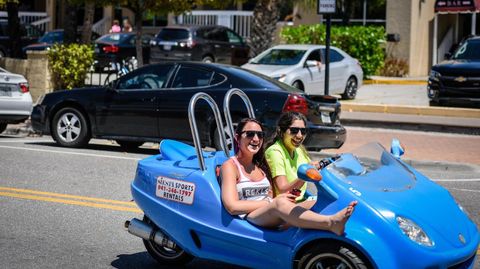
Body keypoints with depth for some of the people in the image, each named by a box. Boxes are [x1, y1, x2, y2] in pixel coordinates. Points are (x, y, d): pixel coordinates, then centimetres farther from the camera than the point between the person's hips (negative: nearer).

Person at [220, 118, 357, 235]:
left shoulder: (260, 165, 27)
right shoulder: (230, 166, 4)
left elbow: (271, 196, 18)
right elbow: (232, 206, -8)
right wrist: (274, 201, -9)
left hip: (275, 218, 7)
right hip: (250, 217, -7)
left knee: (314, 204, -19)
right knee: (280, 203, -38)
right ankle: (332, 223, -61)